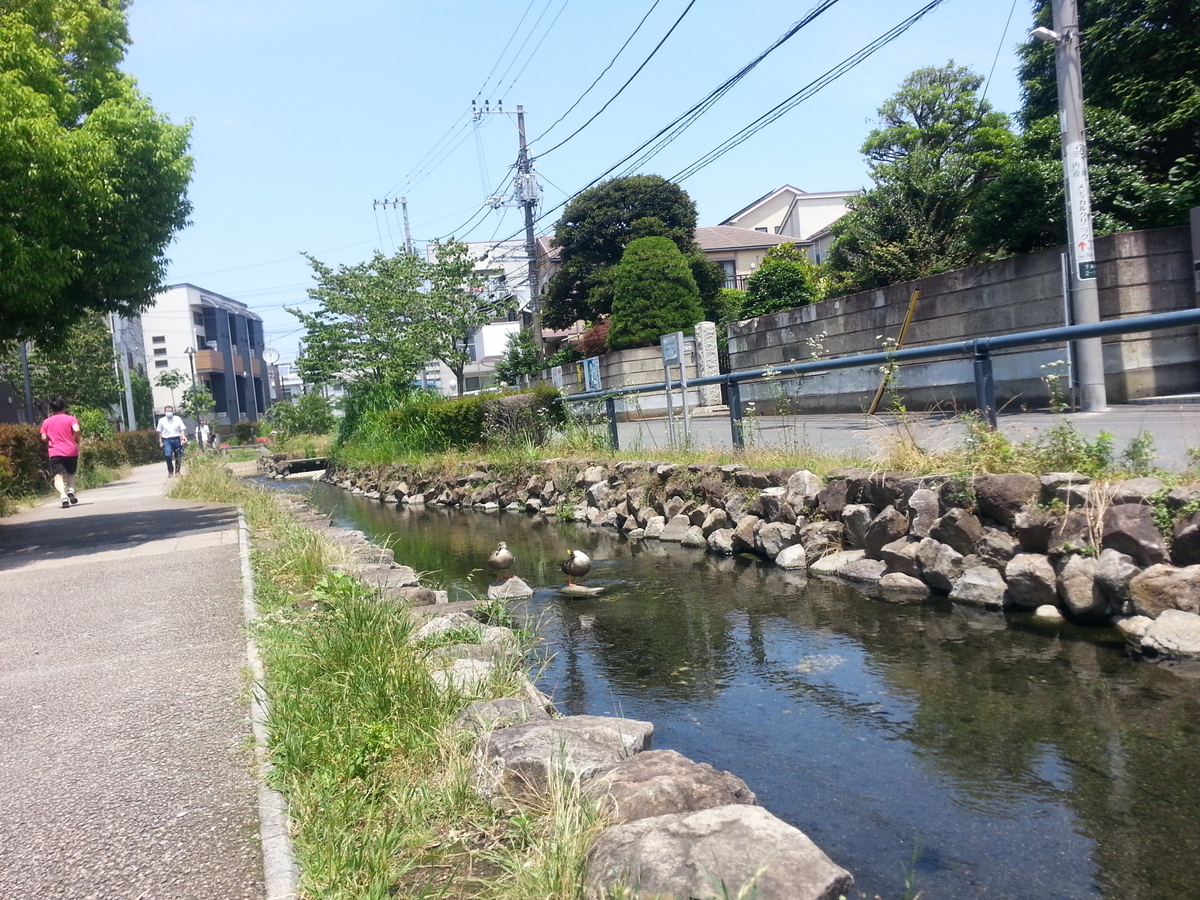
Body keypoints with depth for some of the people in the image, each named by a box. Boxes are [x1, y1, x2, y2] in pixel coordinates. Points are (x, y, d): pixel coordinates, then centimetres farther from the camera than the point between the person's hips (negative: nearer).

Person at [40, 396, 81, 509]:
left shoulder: (47, 422, 6)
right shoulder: (71, 419, 0)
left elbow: (44, 438, 1)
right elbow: (77, 430, -17)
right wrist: (77, 440, 1)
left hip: (55, 452, 0)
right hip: (71, 451, 0)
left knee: (58, 476, -7)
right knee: (71, 473, 21)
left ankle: (64, 496, -29)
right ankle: (71, 491, -4)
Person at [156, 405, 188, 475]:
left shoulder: (177, 419, 6)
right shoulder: (162, 420, 6)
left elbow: (182, 430, 2)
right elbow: (159, 432, 8)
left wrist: (183, 439, -10)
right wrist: (160, 442, 3)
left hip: (177, 439, 1)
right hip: (167, 440, -1)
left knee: (178, 456, 5)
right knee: (168, 455, -18)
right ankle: (170, 471, -8)